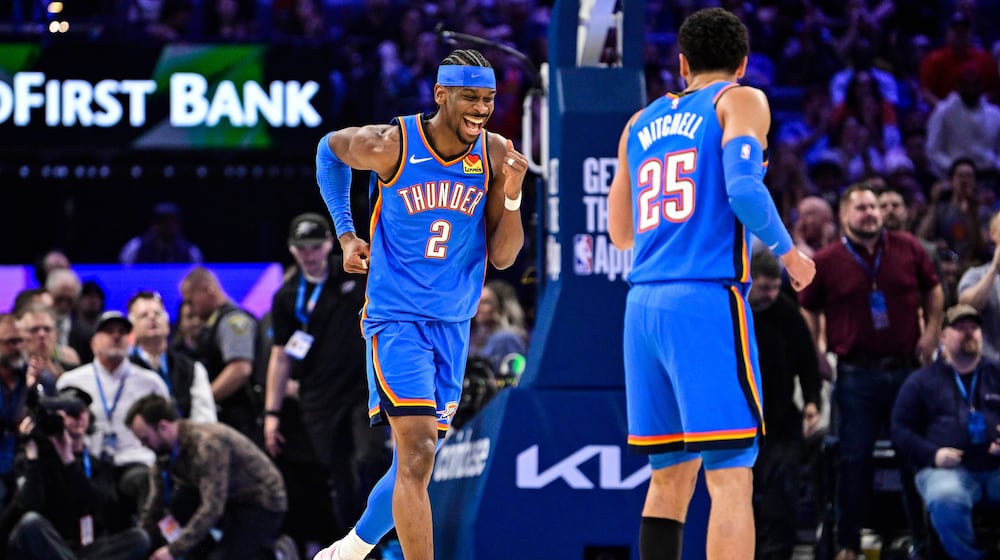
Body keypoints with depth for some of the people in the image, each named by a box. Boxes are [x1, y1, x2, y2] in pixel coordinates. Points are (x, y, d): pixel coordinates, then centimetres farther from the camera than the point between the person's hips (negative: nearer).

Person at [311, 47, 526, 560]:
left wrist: (512, 195, -18)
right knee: (417, 454, -19)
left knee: (416, 463, 13)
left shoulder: (495, 155, -3)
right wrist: (345, 234, 7)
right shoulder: (391, 145, -14)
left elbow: (502, 257, -1)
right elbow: (330, 150, 9)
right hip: (395, 319, -5)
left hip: (453, 325, 5)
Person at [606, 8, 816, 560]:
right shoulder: (741, 101, 3)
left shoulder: (641, 123, 20)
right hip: (708, 302, -6)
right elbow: (744, 189, -14)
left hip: (644, 305, 6)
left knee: (669, 477, 13)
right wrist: (789, 253, 1)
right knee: (730, 479, -9)